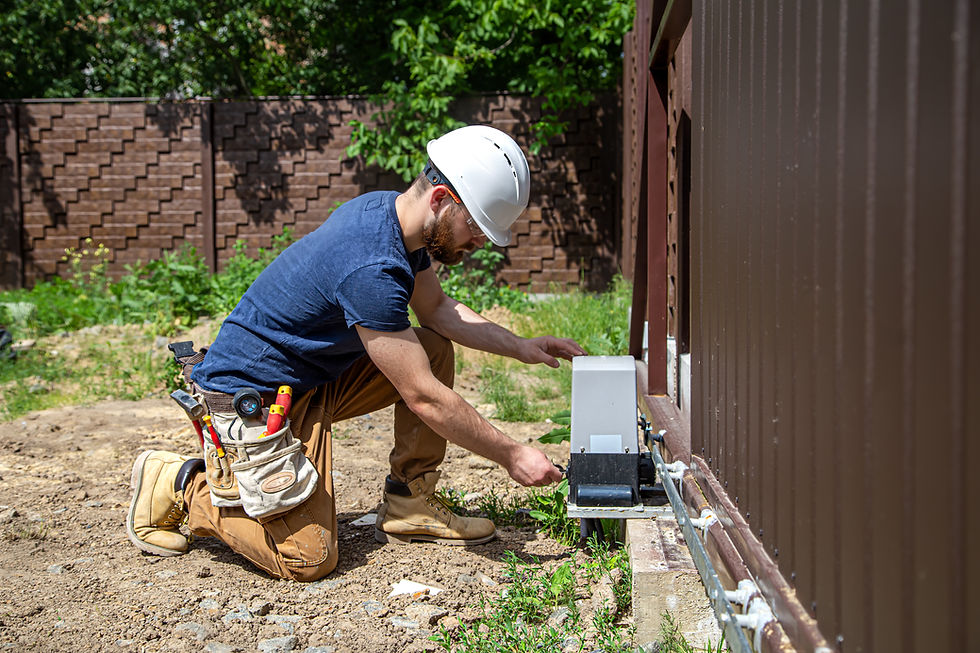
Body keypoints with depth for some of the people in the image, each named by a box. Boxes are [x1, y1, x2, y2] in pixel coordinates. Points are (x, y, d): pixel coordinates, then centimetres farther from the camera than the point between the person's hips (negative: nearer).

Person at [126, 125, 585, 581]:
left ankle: (409, 509, 9)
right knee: (309, 559, -10)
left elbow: (437, 308, 15)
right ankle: (180, 484, 7)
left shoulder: (393, 212, -2)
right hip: (253, 397, -10)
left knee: (435, 349, 3)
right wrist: (511, 456, -18)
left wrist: (521, 348, 5)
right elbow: (423, 397, -26)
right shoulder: (371, 268, -31)